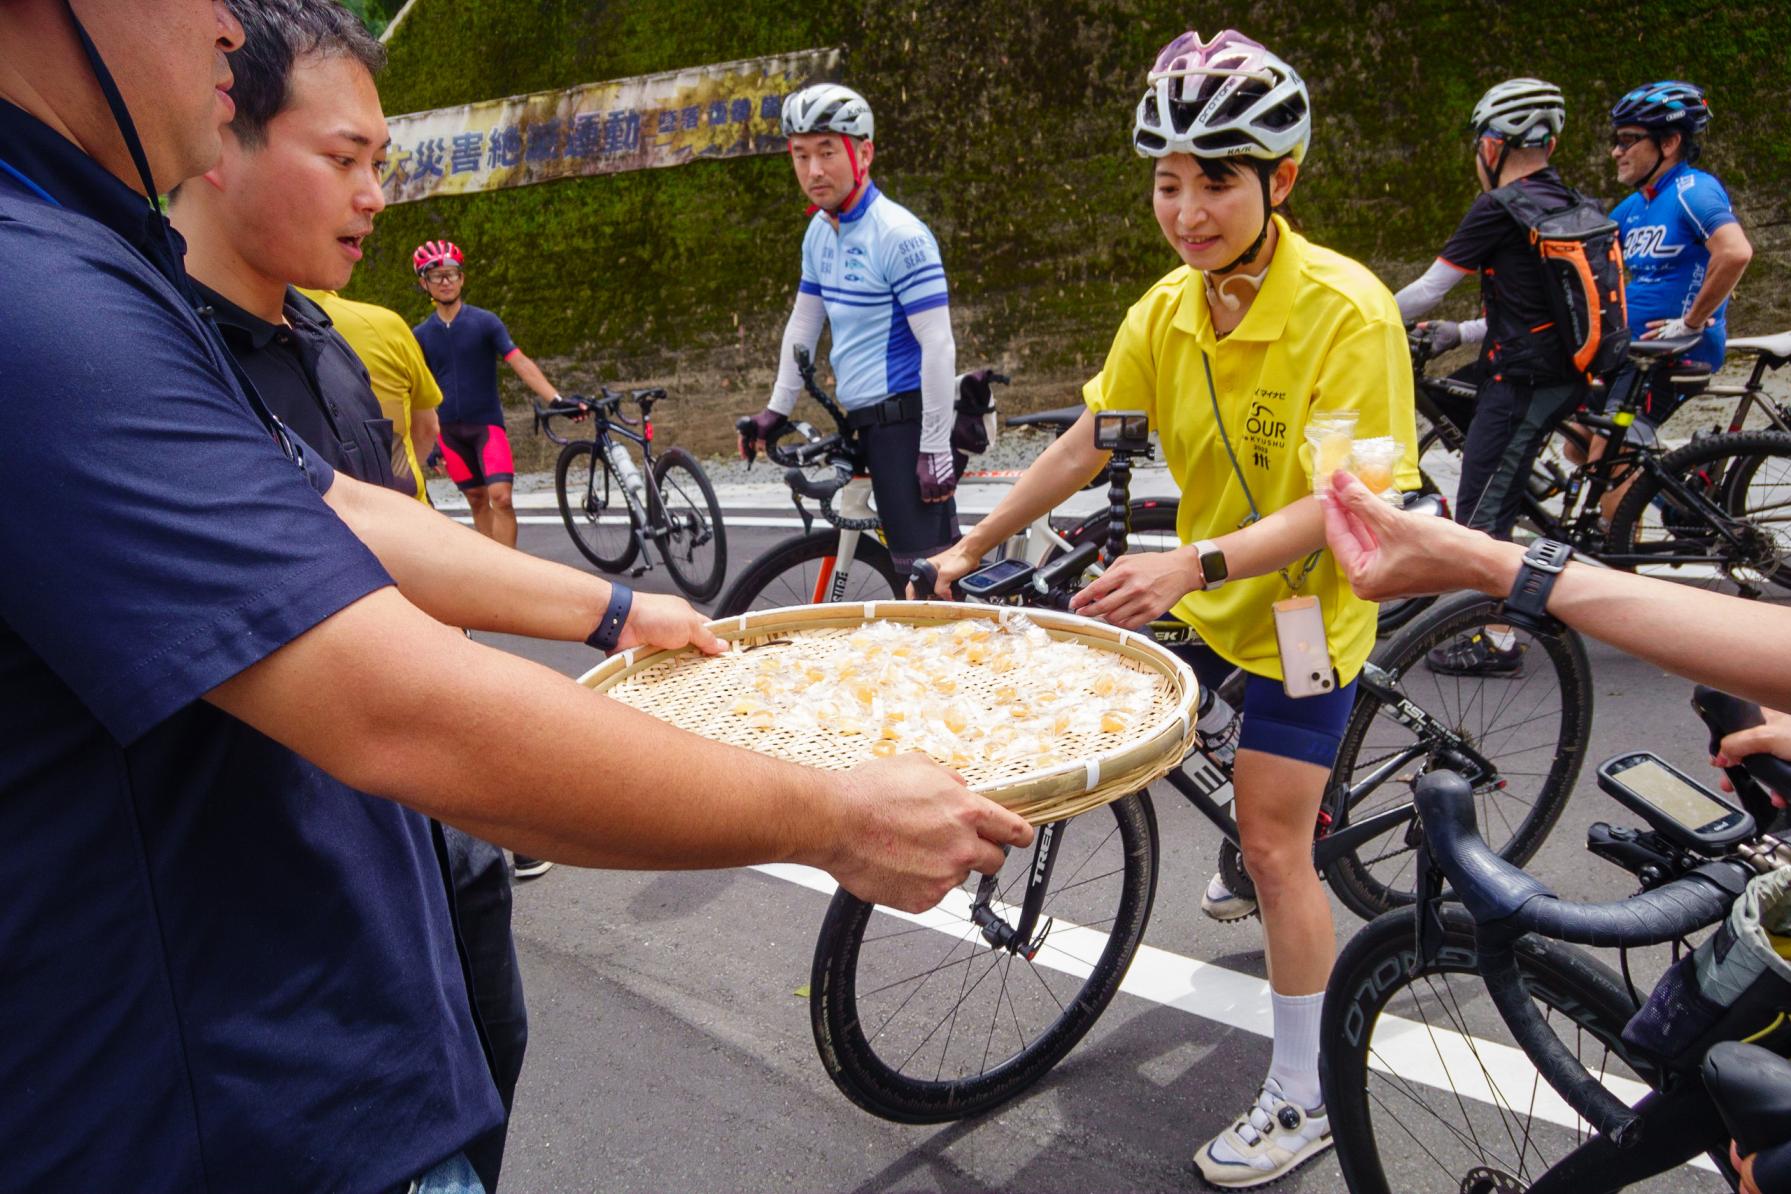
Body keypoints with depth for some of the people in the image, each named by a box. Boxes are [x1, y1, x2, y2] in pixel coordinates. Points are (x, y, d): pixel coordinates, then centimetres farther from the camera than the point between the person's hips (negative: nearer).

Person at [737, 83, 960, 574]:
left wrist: (935, 448, -21)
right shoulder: (820, 232, 10)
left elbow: (938, 345, -19)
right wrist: (777, 410, 19)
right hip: (869, 422, 9)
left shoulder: (899, 235, -16)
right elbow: (803, 324, 20)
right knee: (911, 562, 15)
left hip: (907, 419, -8)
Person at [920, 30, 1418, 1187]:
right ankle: (1264, 860, 48)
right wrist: (971, 548, -2)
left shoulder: (1347, 311, -26)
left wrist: (1198, 563, -44)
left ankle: (1301, 1101, 17)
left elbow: (1340, 503, -30)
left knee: (1276, 843, -4)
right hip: (1202, 591, 6)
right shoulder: (1165, 310, -8)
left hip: (1305, 604, -6)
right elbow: (1085, 446, -1)